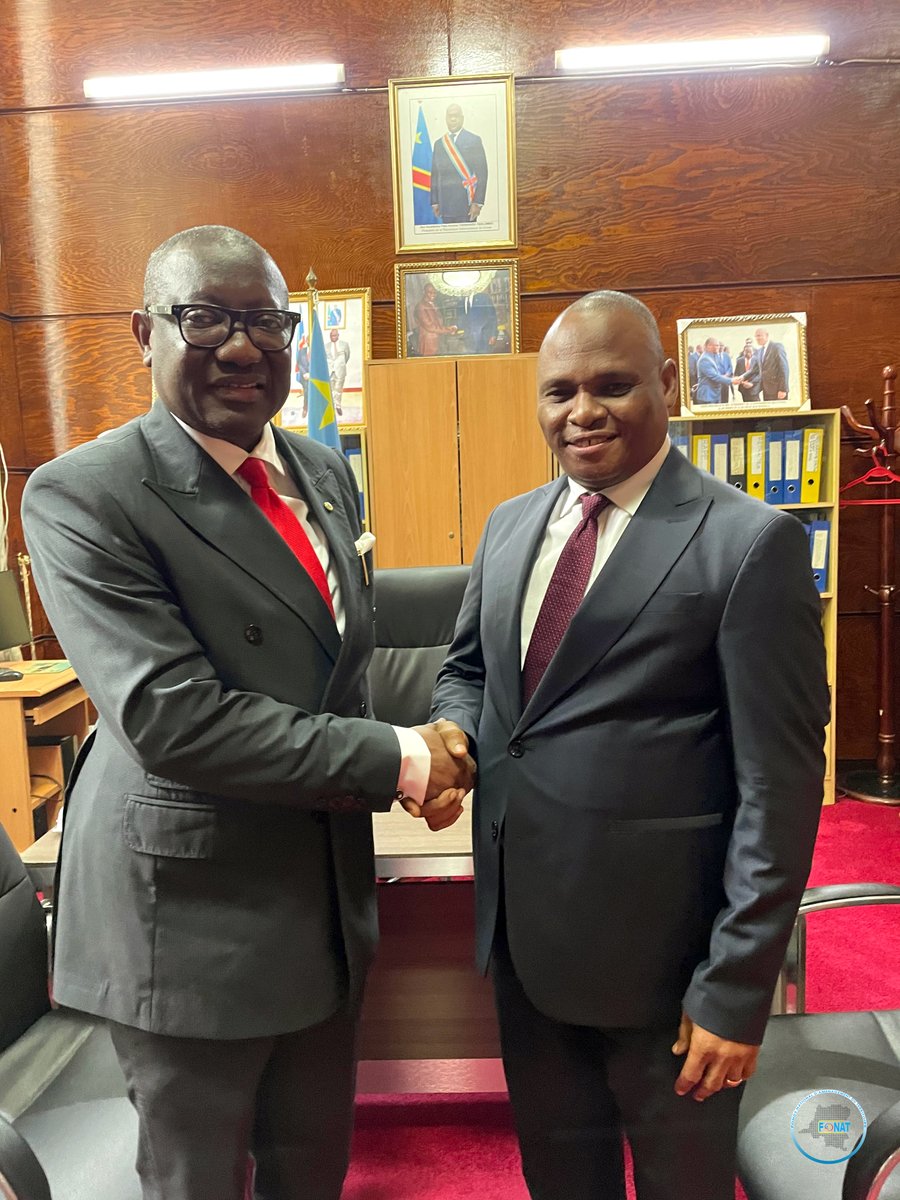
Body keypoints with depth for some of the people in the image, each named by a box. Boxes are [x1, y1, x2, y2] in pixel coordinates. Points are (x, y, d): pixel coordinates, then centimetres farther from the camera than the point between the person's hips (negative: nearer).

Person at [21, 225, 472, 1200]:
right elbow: (170, 716, -26)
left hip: (327, 889, 6)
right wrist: (393, 759, -22)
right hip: (190, 908, -6)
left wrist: (419, 764, -4)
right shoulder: (81, 495, -18)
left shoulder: (326, 473, 4)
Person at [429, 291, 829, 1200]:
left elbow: (778, 784, -14)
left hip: (658, 943, -5)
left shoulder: (750, 542, -14)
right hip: (523, 922, 6)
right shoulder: (510, 526, 5)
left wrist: (737, 987, -13)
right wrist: (455, 728, -6)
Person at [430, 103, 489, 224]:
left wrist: (478, 202, -11)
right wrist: (434, 202, 6)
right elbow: (434, 174, 13)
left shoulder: (474, 140, 3)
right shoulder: (438, 143, 13)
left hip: (467, 205, -3)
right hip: (446, 206, 3)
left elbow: (482, 173, -3)